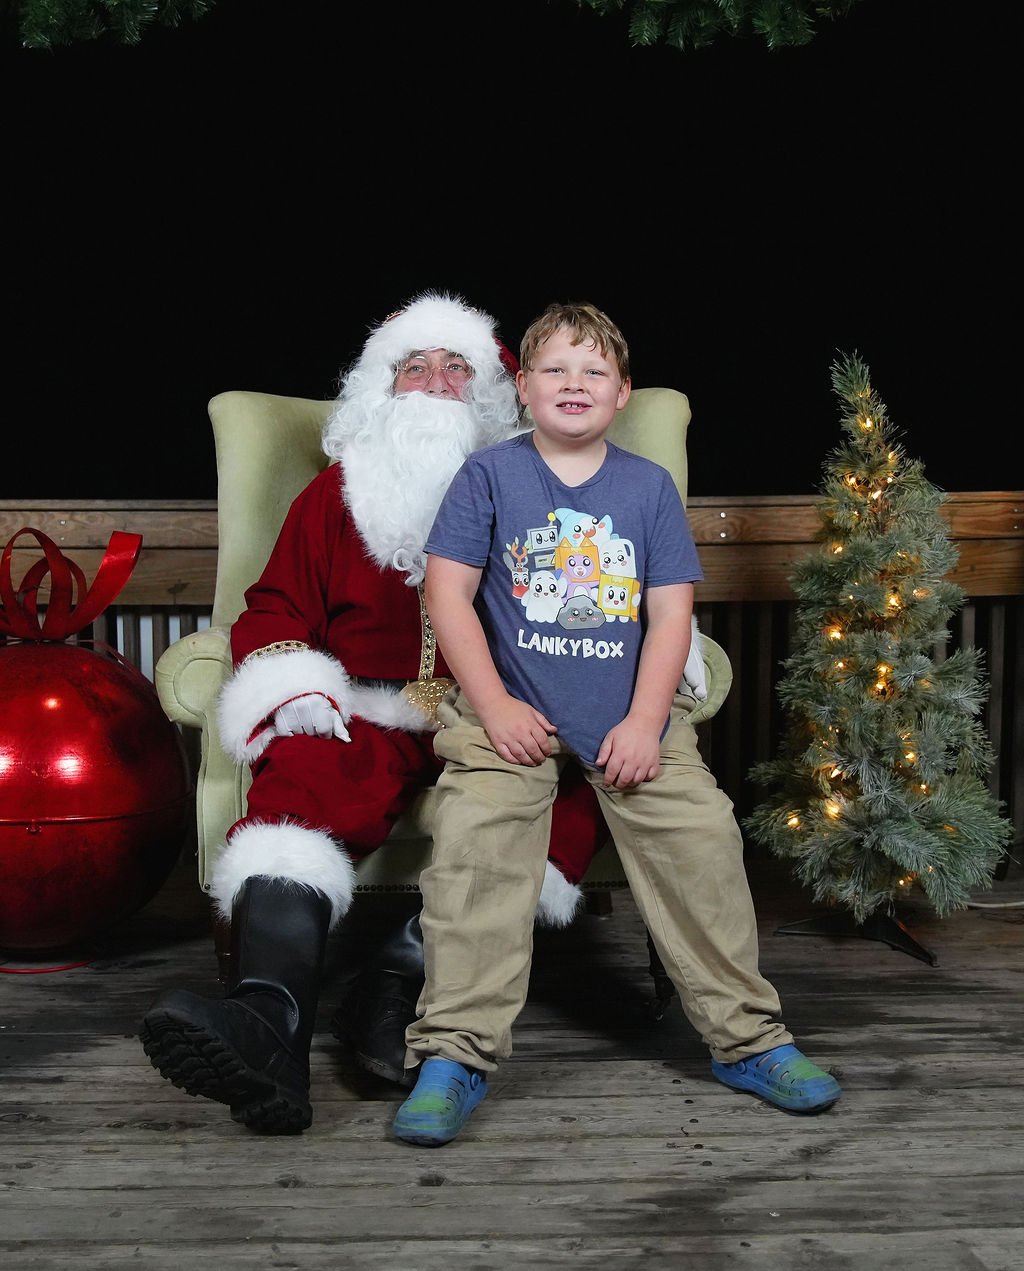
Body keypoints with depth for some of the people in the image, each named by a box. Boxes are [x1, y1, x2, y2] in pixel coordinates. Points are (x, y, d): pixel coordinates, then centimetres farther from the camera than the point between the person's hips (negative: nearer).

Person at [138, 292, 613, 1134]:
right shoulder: (337, 493, 21)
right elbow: (275, 608, 17)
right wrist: (296, 696, -3)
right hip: (365, 715, 0)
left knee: (576, 781, -33)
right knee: (307, 775, -34)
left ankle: (401, 982, -41)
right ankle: (268, 1021, -53)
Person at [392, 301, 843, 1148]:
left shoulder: (650, 486, 6)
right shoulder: (490, 474, 1)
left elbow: (671, 612, 2)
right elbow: (448, 592, -3)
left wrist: (645, 721, -9)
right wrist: (494, 706, -11)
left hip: (630, 712, 2)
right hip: (512, 710, -1)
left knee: (703, 840, -10)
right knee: (474, 847, -21)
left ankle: (748, 1038, 6)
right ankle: (454, 1053, -11)